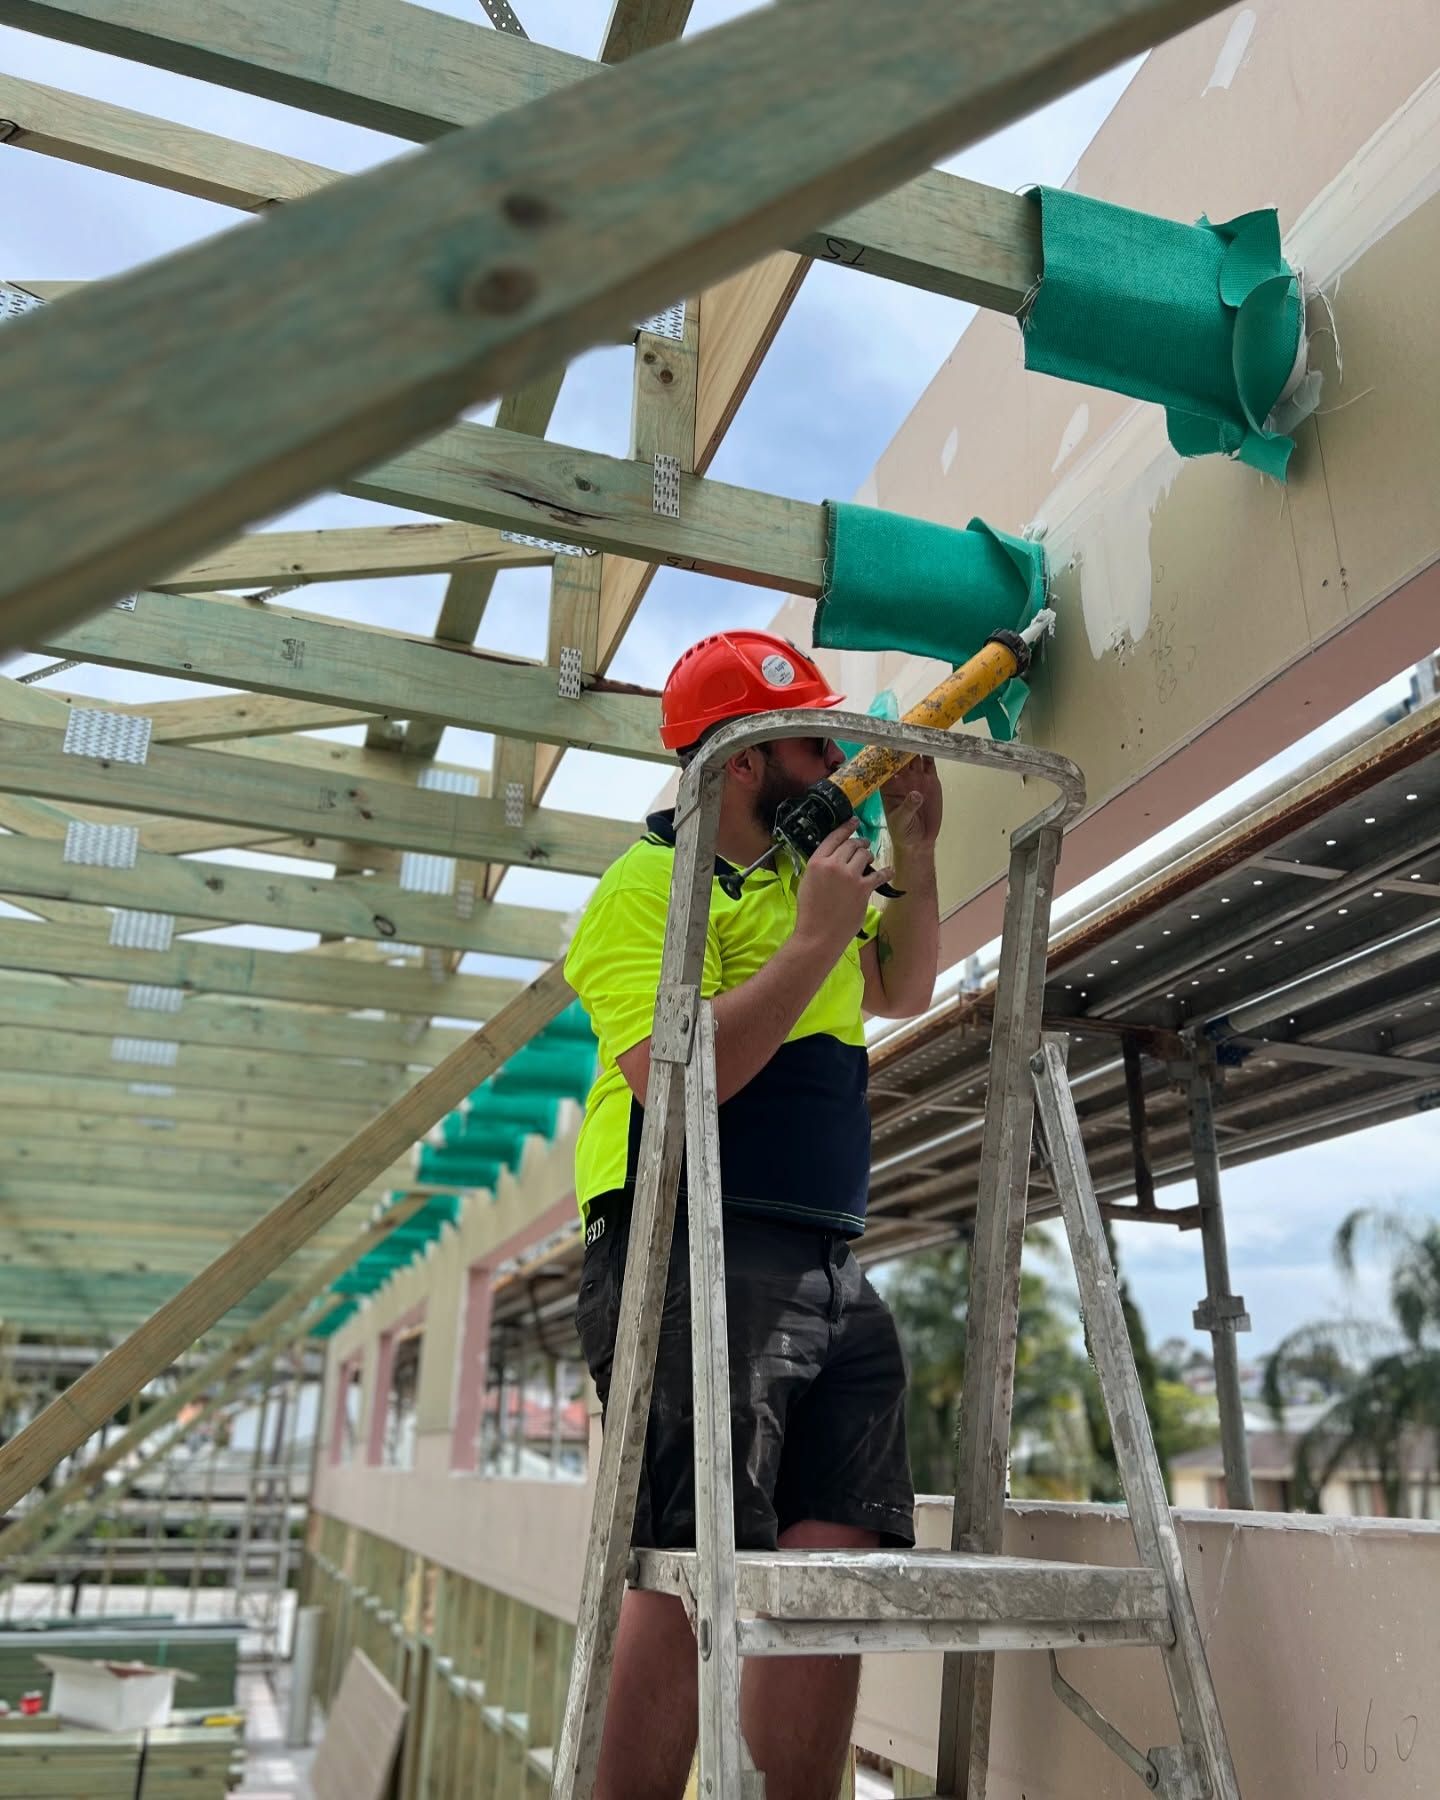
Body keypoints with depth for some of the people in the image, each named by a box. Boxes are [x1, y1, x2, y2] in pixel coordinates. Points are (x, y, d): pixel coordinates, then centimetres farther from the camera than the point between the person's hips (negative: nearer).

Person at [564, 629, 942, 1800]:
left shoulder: (800, 876, 22)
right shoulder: (651, 883, -6)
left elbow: (902, 993, 30)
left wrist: (914, 848, 18)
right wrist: (815, 937, -15)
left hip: (831, 1275, 8)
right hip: (698, 1263, -8)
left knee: (838, 1557, 6)